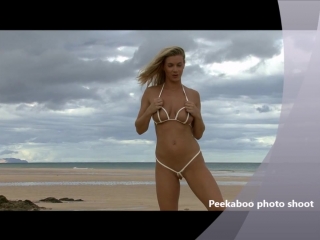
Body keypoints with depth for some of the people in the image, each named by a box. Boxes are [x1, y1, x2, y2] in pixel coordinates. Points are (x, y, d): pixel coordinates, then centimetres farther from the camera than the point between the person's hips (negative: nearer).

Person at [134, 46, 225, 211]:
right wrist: (149, 111, -10)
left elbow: (198, 134, 8)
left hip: (193, 162, 0)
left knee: (219, 209, -12)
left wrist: (198, 116, -10)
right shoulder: (151, 92, 2)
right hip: (165, 165, 1)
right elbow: (140, 129, 7)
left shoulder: (193, 95, 1)